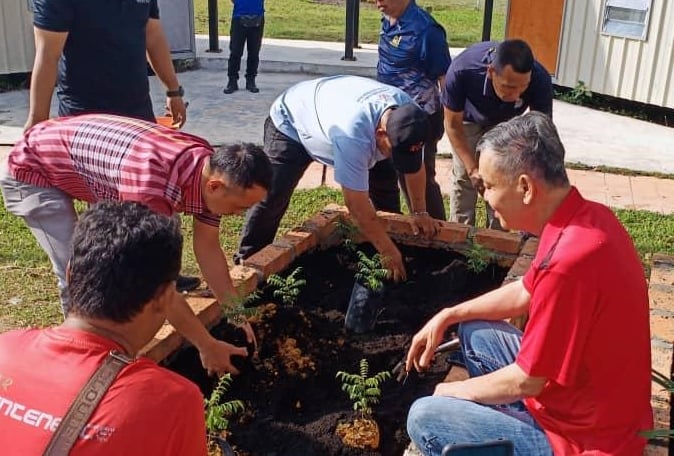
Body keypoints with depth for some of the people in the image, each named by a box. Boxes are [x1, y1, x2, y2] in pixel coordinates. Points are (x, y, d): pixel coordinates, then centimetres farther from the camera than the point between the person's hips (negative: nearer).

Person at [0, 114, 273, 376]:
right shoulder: (151, 186, -43)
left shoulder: (211, 167, -16)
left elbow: (208, 248, -5)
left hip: (87, 160, 8)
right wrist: (206, 346, -28)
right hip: (32, 171, -7)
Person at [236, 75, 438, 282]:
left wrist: (420, 212, -6)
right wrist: (388, 252, -31)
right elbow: (357, 205, -39)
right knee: (271, 197, -19)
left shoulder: (407, 113, -26)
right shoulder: (353, 133, -48)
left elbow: (415, 164, -7)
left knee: (385, 180, -1)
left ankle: (397, 239, 18)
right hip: (292, 121, -6)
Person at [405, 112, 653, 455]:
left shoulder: (569, 262, -33)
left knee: (425, 419, -8)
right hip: (593, 408, 9)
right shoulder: (585, 216, -4)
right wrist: (447, 317, 9)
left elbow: (524, 381, -22)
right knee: (475, 333, 16)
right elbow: (524, 293, 13)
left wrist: (453, 391, -4)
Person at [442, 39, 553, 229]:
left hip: (507, 122, 1)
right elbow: (453, 124, -28)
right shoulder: (461, 70, -44)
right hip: (469, 119, -1)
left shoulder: (540, 80, -41)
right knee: (462, 176, -1)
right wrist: (472, 169, -35)